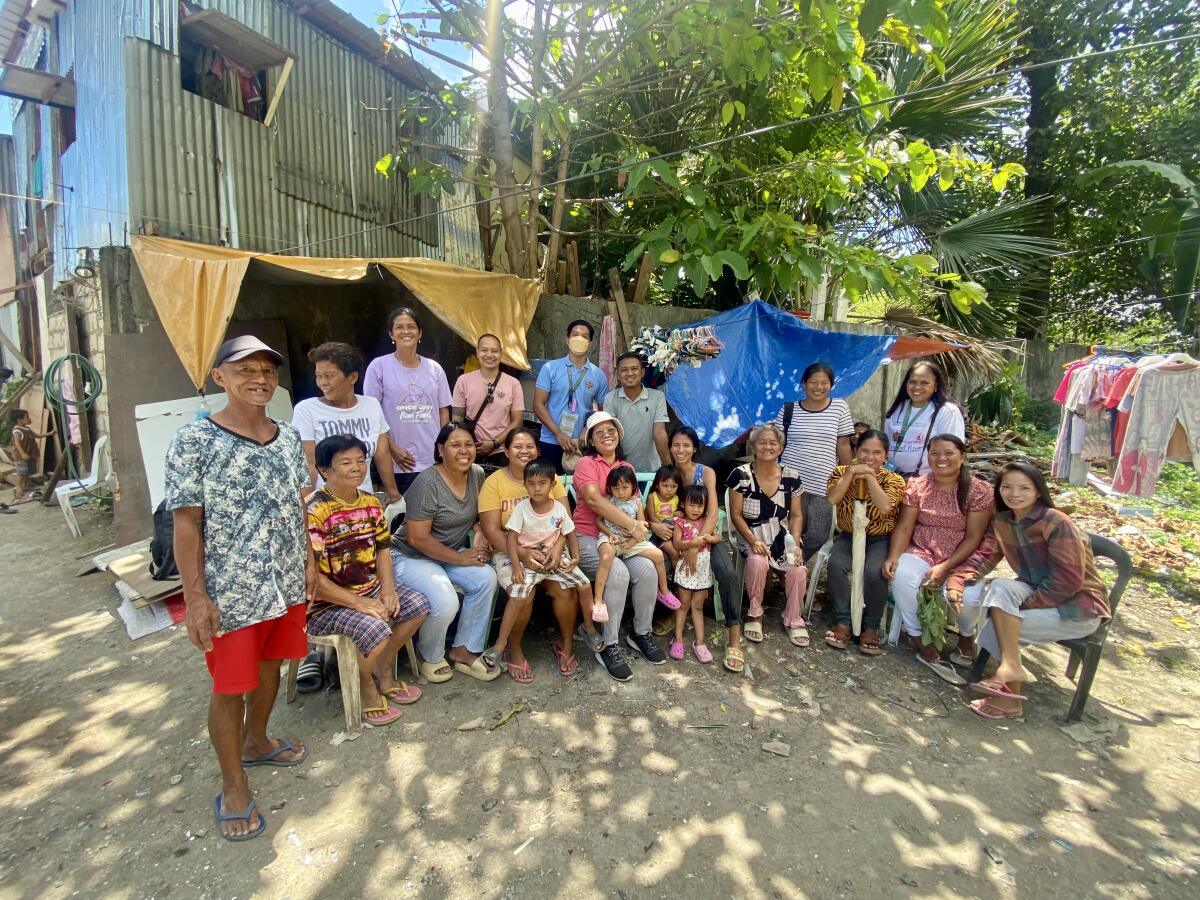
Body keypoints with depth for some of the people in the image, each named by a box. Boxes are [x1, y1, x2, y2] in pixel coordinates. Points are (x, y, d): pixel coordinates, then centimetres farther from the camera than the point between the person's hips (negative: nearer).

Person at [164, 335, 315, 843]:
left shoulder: (288, 437, 4)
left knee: (270, 665, 21)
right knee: (231, 685, 8)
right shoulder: (194, 441, -12)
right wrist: (195, 596, -15)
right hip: (229, 591, -5)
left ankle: (256, 743, 46)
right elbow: (186, 523, -13)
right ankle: (233, 787, 27)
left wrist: (308, 559, 10)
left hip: (286, 582, 6)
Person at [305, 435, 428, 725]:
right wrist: (358, 603, -22)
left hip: (369, 589, 8)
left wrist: (388, 588, -6)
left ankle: (383, 671, 19)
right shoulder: (314, 511, -22)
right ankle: (366, 686, 7)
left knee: (418, 604, -1)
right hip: (325, 602, -8)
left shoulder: (370, 502, 3)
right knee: (376, 629, -28)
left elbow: (382, 547, 10)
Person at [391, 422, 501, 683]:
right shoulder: (428, 482, -23)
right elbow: (417, 538, -22)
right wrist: (460, 558, -20)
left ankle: (463, 651, -2)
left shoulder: (477, 474, -3)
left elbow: (478, 515, 12)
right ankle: (431, 658, 5)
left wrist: (479, 543, -7)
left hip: (454, 552, 6)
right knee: (446, 602, -28)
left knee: (487, 578, -20)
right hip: (412, 556, -6)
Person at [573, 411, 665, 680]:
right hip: (587, 538, -5)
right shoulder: (586, 464, -2)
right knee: (618, 573, -30)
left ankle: (641, 634, 2)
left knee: (647, 570, -22)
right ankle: (609, 647, -14)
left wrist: (637, 526, -14)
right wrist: (632, 525, -21)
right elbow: (594, 500, -18)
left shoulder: (627, 468, 17)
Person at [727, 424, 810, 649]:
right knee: (758, 562, -33)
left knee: (798, 570, -24)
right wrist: (753, 541, -17)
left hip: (783, 538, 3)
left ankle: (793, 620, 6)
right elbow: (736, 514, -5)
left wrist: (795, 544, -8)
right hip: (752, 538, -2)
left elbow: (796, 516, 6)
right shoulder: (741, 475, -7)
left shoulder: (791, 477, 2)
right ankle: (755, 615, -5)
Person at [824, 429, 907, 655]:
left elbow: (884, 507, -25)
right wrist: (852, 471, -22)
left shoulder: (893, 480, -5)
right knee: (836, 565, -29)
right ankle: (842, 622, -14)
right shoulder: (841, 472, -1)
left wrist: (869, 475, -22)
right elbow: (831, 499, -20)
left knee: (875, 572, -30)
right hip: (848, 536, 1)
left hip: (880, 539, -1)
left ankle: (871, 627, -8)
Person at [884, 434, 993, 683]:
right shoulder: (917, 485, 2)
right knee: (901, 577, -30)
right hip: (921, 553, 2)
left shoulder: (979, 490, -5)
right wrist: (893, 556, -21)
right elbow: (904, 527, -3)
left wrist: (945, 567, -20)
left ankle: (966, 634, 10)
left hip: (962, 559, -1)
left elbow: (973, 537, -9)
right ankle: (918, 638, -9)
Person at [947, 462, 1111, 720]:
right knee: (1002, 587, -23)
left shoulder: (1056, 523, -19)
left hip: (1080, 608, -6)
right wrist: (956, 581, -24)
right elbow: (984, 557, -6)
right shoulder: (1001, 522, 1)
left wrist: (1022, 605, -22)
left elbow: (1068, 580, -22)